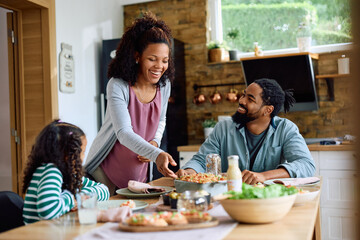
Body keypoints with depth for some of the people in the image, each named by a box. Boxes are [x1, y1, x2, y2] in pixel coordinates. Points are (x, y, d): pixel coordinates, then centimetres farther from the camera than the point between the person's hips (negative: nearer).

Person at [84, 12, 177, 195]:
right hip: (105, 172, -5)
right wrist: (156, 154, -46)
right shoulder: (118, 86, -22)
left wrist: (155, 142, -8)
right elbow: (124, 132, -32)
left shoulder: (164, 85, -4)